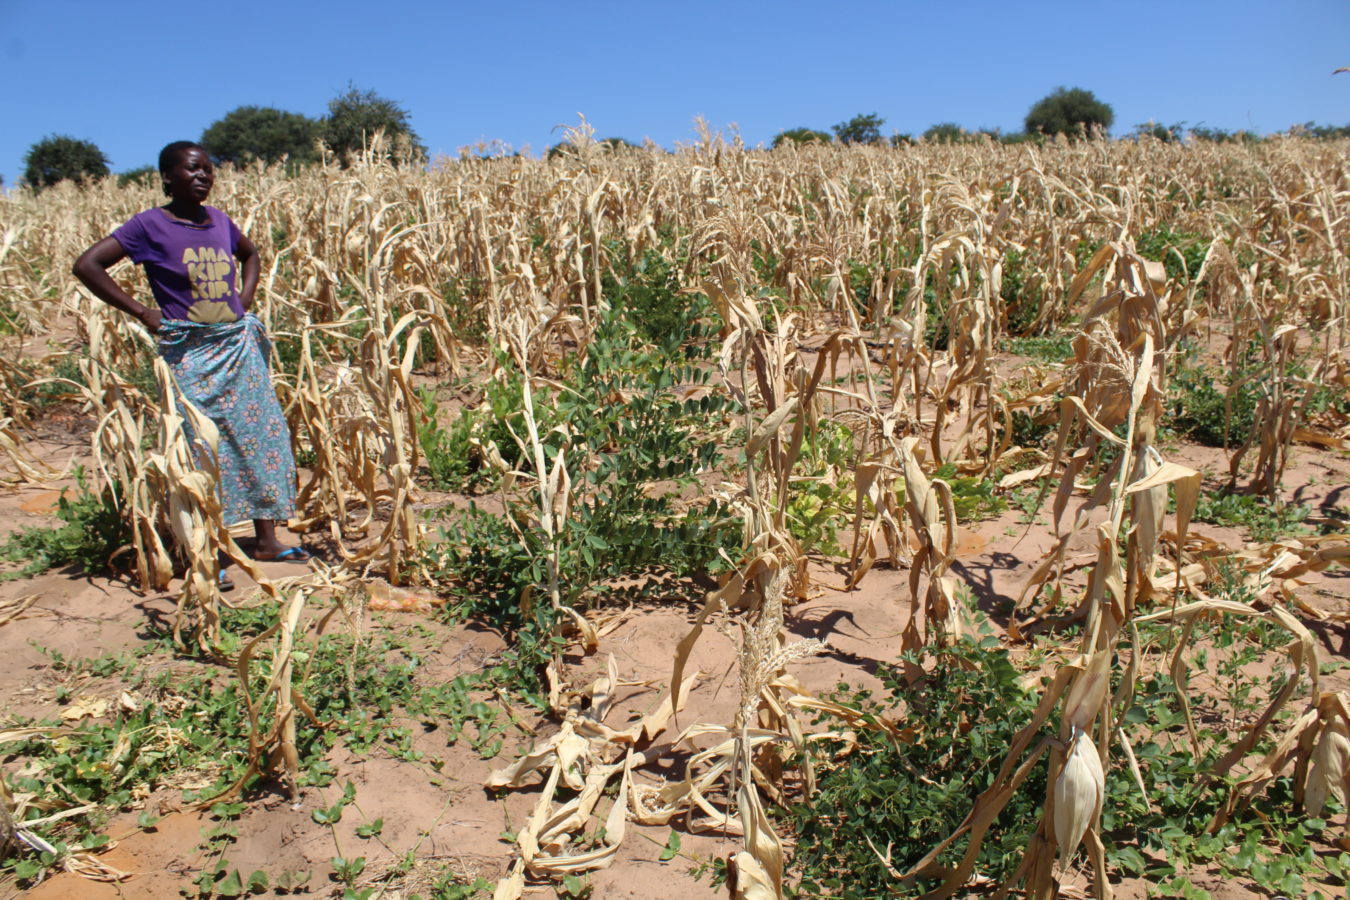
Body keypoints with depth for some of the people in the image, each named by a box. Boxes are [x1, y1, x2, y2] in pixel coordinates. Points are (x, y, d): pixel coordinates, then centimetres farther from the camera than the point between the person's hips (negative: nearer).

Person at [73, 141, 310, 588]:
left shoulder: (219, 219, 8)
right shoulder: (150, 225, -8)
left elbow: (250, 254, 28)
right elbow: (87, 265, -11)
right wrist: (140, 311, -12)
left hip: (239, 346, 6)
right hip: (190, 353, -6)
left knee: (264, 435, 7)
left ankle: (266, 539, 19)